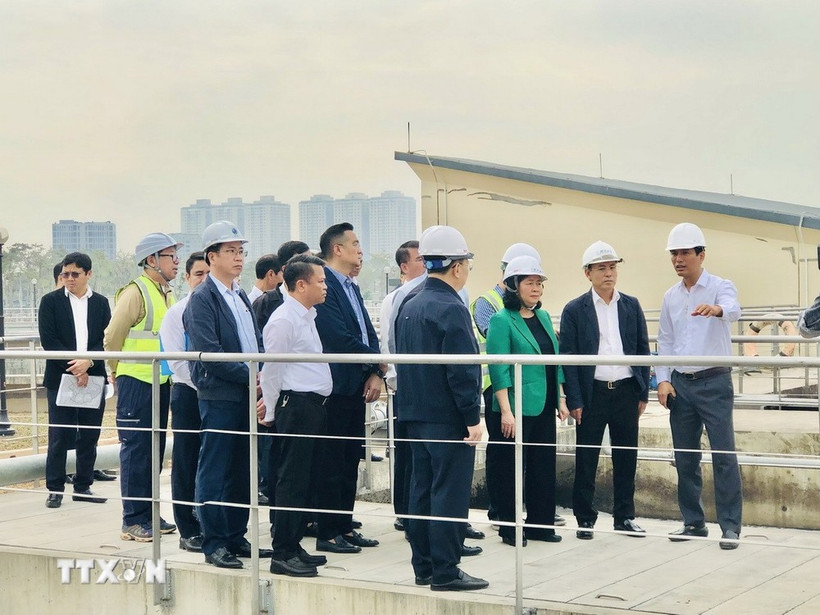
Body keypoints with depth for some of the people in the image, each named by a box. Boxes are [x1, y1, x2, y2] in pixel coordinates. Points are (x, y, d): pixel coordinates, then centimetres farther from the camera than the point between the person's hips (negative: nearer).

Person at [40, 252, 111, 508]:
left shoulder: (101, 303, 8)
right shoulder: (50, 302, 2)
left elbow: (107, 340, 2)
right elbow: (48, 340, -6)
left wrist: (88, 362, -15)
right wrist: (73, 368, -14)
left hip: (92, 377, 2)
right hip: (60, 378, -2)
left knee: (89, 436, 6)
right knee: (60, 436, -1)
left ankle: (83, 487, 15)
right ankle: (55, 489, 6)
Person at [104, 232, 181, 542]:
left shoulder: (167, 294, 12)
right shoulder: (135, 292, -13)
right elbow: (112, 338, -9)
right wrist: (118, 373, 3)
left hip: (160, 382, 8)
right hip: (136, 382, -8)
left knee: (154, 450, 12)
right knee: (135, 450, -4)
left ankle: (148, 514, 21)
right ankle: (133, 521, 2)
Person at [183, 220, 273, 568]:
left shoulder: (241, 296, 16)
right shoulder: (202, 298, -9)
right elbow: (209, 353, -17)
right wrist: (250, 376, -16)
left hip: (246, 395, 8)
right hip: (219, 396, -8)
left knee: (241, 471, 12)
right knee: (214, 472, -1)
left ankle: (236, 538, 20)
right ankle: (213, 544, 4)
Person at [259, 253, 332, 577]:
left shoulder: (307, 317, 16)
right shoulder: (283, 320, -13)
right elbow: (271, 370, -11)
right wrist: (271, 414, -7)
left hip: (315, 405, 9)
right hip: (297, 405, -9)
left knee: (307, 480, 13)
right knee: (292, 481, -6)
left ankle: (293, 546, 22)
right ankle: (282, 554, -1)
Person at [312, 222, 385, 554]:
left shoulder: (352, 288, 17)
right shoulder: (323, 285, -13)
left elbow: (369, 333, 15)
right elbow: (340, 338, -20)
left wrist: (375, 374, -1)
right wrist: (378, 361, -9)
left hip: (358, 387, 9)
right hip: (335, 387, -9)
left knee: (350, 460, 13)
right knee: (332, 462, -3)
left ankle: (345, 527, 20)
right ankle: (327, 534, 3)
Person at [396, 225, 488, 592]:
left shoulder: (409, 307, 11)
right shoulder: (451, 309, -16)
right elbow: (462, 370, -19)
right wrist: (472, 418, -16)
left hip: (416, 414, 9)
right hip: (447, 418, -9)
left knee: (422, 489, 12)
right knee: (450, 493, -4)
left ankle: (423, 567, 18)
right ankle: (445, 572, -1)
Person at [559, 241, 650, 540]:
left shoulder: (631, 306, 8)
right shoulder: (574, 310, -2)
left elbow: (643, 350, 10)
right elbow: (567, 357, -4)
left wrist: (643, 392, 5)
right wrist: (574, 400, -9)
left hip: (626, 392, 3)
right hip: (592, 393, -3)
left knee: (626, 457, 8)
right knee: (586, 459, 3)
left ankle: (625, 516, 19)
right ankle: (585, 518, 13)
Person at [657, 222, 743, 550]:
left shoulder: (720, 287, -5)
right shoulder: (670, 297, 11)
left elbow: (733, 309, -28)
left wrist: (717, 309, -51)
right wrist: (663, 380, 2)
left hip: (714, 382, -5)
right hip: (680, 384, 5)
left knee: (724, 455, -6)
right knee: (685, 457, 9)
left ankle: (730, 526, -1)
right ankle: (693, 521, 19)